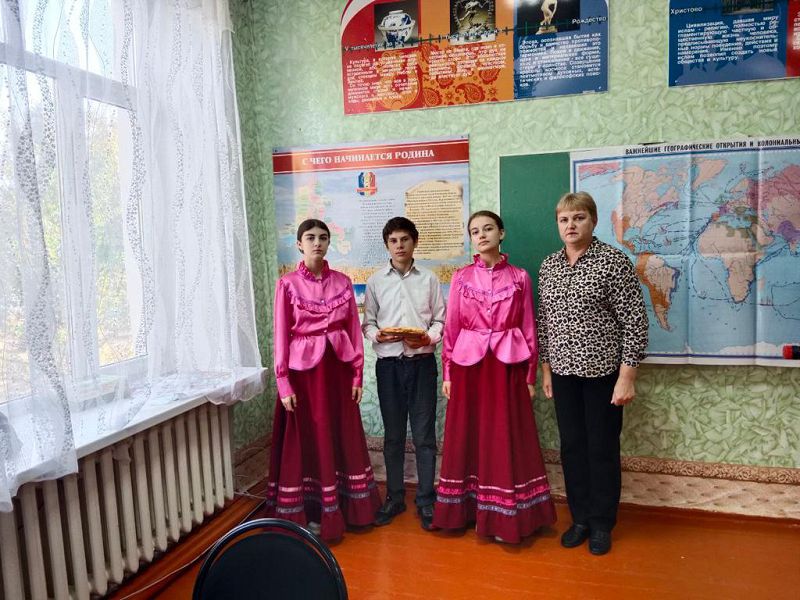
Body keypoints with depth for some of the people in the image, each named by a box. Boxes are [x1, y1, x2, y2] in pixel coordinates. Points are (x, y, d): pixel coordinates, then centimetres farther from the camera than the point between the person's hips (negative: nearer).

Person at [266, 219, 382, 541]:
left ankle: (339, 508, 30)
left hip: (338, 368, 3)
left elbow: (353, 329, 5)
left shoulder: (342, 282, 4)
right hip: (303, 369, -3)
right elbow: (281, 336, -6)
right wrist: (284, 384, -9)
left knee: (341, 438, 12)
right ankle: (307, 514, 22)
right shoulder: (287, 284, -4)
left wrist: (357, 374, 2)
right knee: (305, 440, 6)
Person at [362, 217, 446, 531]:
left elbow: (440, 319, 4)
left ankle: (426, 500, 16)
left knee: (424, 434, 3)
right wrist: (377, 335, -14)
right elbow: (368, 321, 7)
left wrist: (428, 338, -14)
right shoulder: (375, 281, 6)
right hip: (388, 363, 1)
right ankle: (394, 497, 24)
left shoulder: (429, 279, 4)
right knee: (393, 434, 10)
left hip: (422, 361, -1)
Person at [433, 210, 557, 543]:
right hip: (469, 365, 1)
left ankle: (504, 517, 17)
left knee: (507, 439, 4)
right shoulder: (461, 277, 4)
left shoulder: (519, 277, 3)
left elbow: (528, 329, 3)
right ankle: (468, 509, 24)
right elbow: (451, 327, 3)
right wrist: (448, 373, 1)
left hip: (507, 366, -1)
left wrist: (530, 376, 1)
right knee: (468, 437, 8)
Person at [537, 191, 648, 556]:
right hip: (563, 371, 5)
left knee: (603, 449, 7)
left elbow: (635, 320, -10)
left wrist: (627, 375, -13)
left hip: (602, 370, -4)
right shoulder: (548, 266, 6)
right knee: (572, 447, 13)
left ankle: (602, 524, 25)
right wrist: (546, 368, 12)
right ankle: (580, 518, 30)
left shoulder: (613, 261, -9)